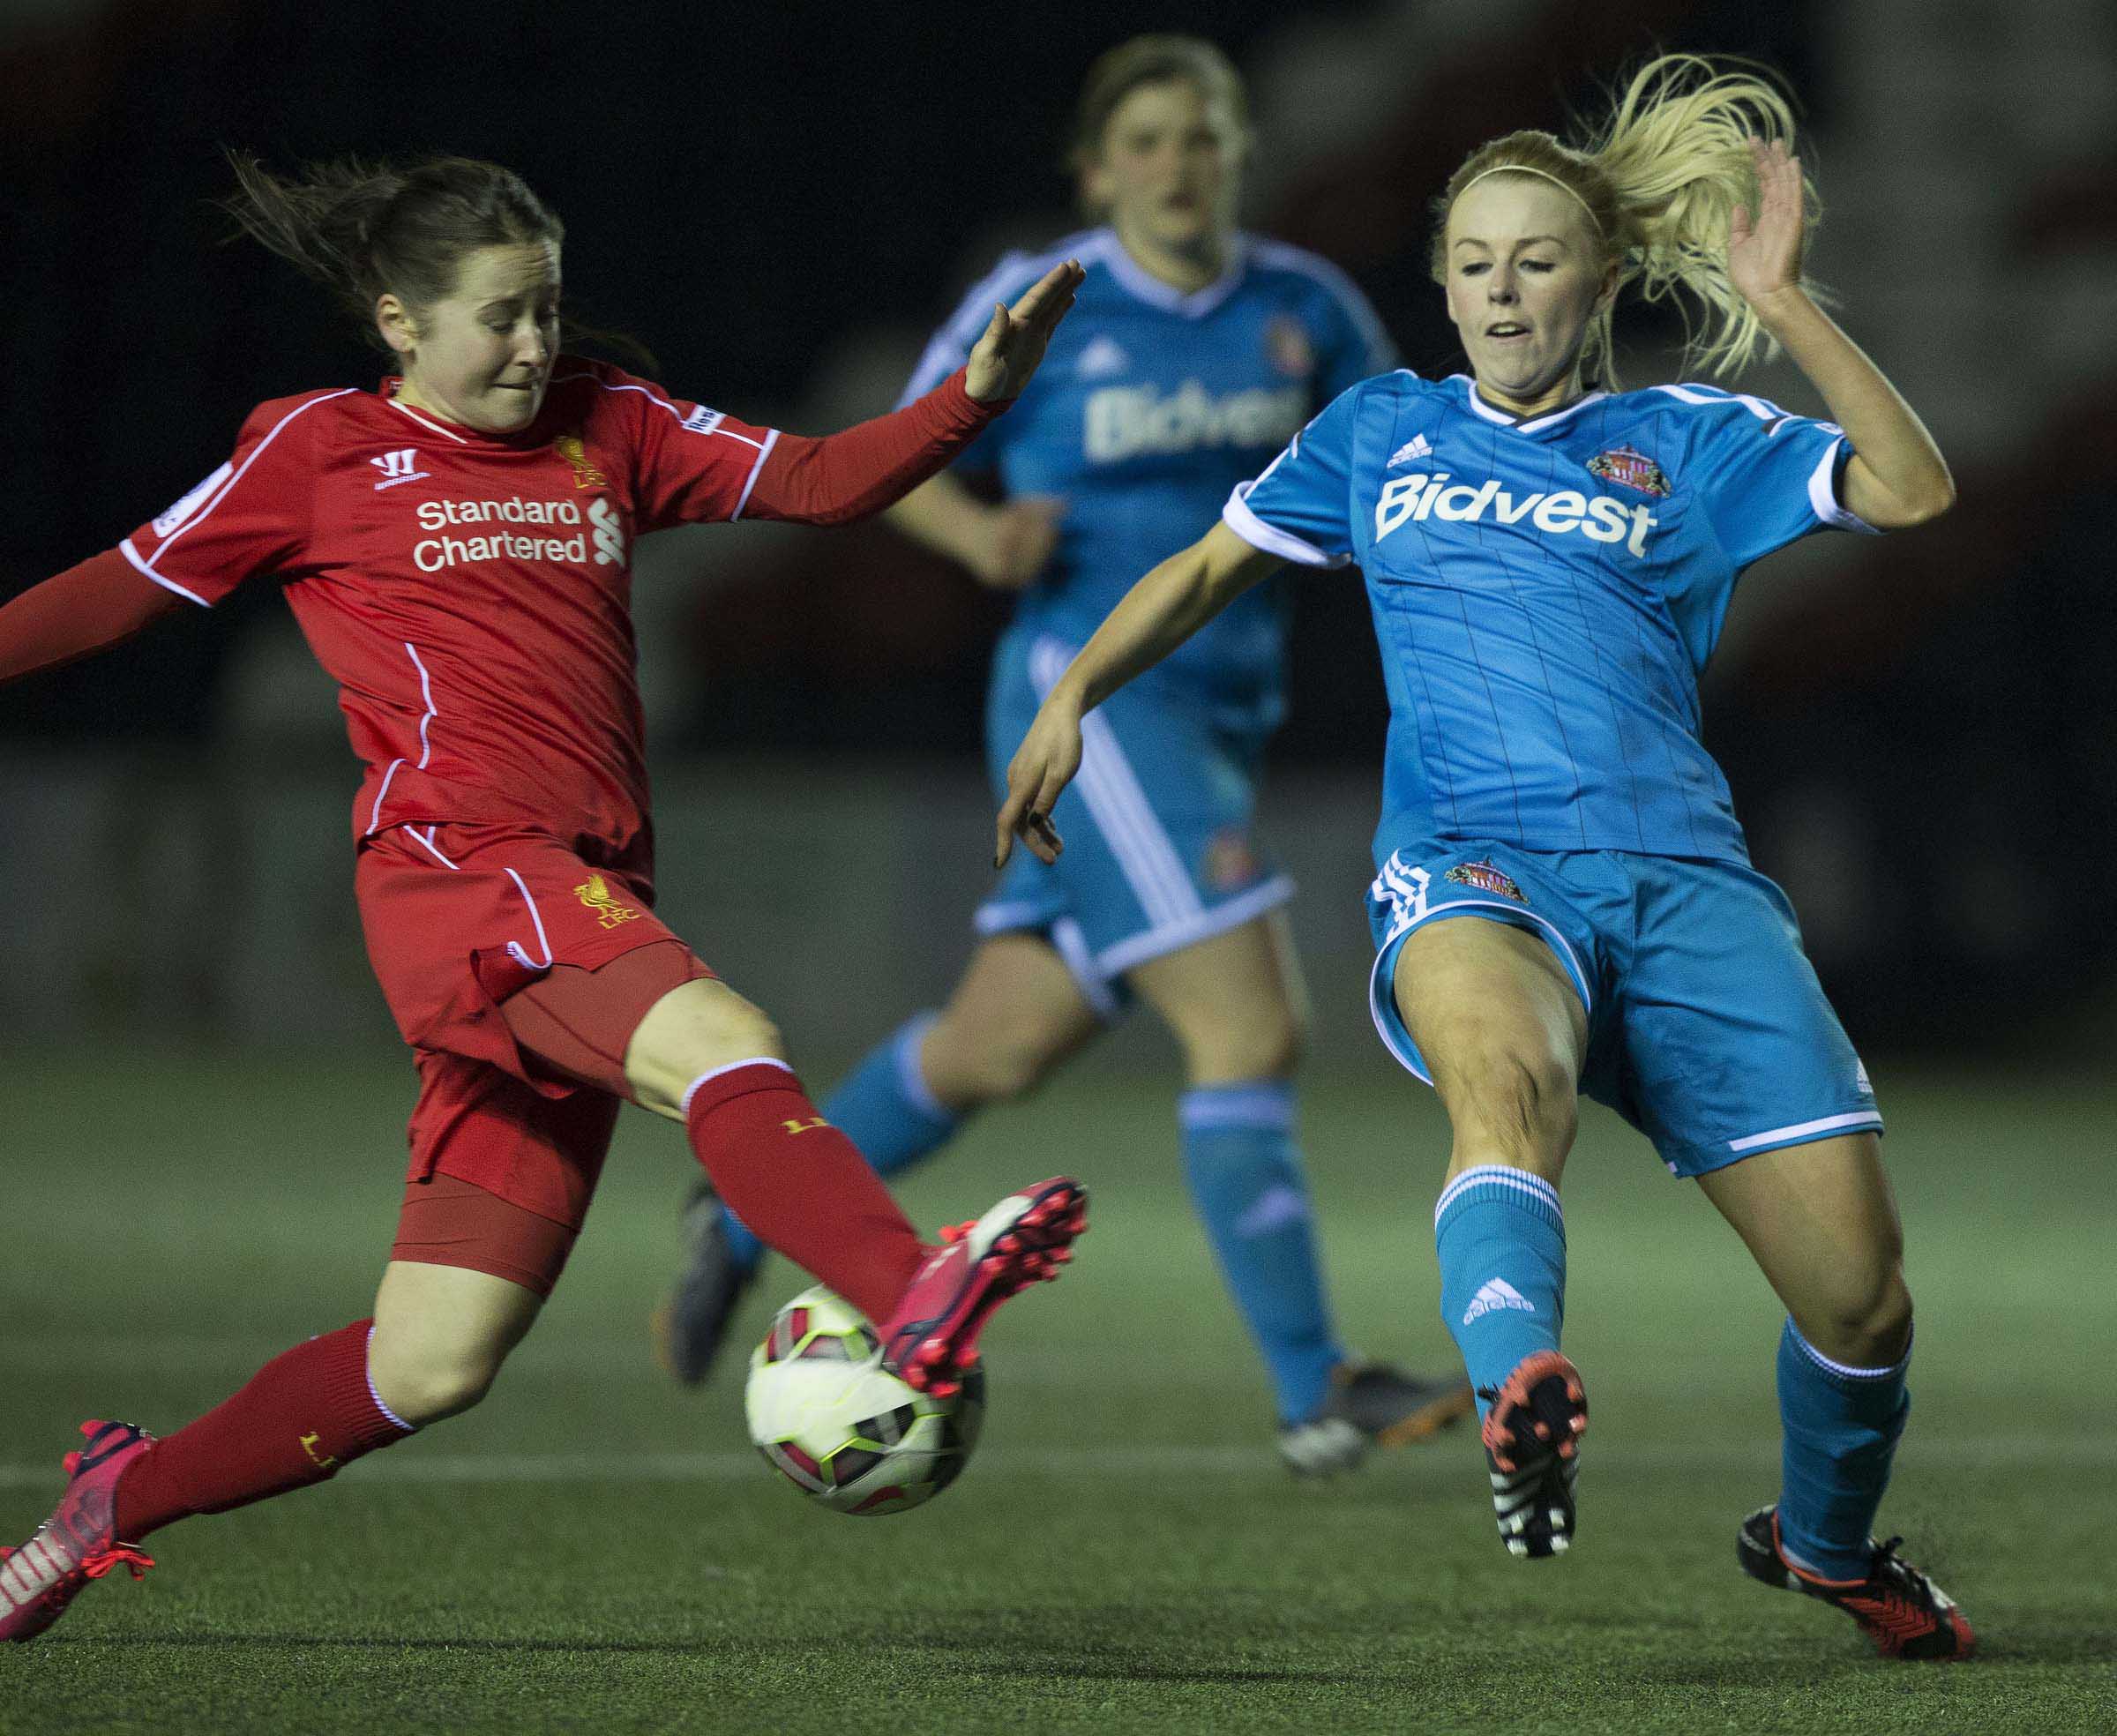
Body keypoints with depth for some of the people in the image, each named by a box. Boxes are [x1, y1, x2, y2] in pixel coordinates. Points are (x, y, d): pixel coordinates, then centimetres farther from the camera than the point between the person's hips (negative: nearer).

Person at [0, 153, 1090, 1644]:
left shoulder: (608, 429, 21)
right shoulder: (320, 452, 9)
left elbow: (817, 482, 13)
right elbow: (123, 591, 14)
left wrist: (976, 393, -2)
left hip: (591, 907, 6)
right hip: (458, 865, -6)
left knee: (430, 1368, 4)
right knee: (722, 1045, -34)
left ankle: (128, 1496, 22)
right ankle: (914, 1301, -57)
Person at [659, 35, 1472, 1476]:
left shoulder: (1309, 311, 6)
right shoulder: (1038, 308, -5)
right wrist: (977, 532, -15)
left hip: (1218, 724, 6)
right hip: (1087, 693, -6)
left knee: (997, 1049, 14)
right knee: (1252, 1031, -16)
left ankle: (747, 1221, 35)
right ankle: (1317, 1396, -12)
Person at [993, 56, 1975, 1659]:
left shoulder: (1684, 442, 16)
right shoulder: (1385, 430, 23)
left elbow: (1912, 491, 2)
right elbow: (1209, 565, 33)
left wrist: (1778, 303, -3)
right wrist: (1073, 697, 20)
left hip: (1684, 874, 1)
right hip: (1471, 861, -1)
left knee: (1861, 1296, -7)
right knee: (1507, 1074, -41)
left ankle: (1827, 1541, 25)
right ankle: (1523, 1405, -68)